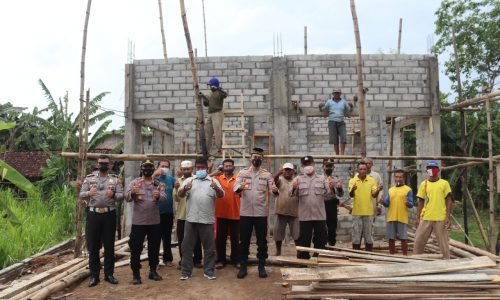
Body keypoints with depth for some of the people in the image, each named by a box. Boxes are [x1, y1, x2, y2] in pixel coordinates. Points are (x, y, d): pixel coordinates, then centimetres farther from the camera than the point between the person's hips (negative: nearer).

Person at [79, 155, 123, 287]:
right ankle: (94, 275, 16)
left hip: (109, 214, 0)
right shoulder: (89, 178, 6)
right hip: (93, 214, 0)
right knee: (93, 246, 5)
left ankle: (109, 274, 18)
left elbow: (121, 196, -3)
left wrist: (113, 195, -24)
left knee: (109, 245, 7)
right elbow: (81, 195, -1)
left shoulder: (115, 179, 5)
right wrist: (88, 193, -23)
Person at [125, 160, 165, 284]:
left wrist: (158, 196, -34)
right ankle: (135, 274, 12)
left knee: (154, 248, 12)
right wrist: (132, 193, -34)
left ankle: (153, 271, 26)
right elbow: (128, 198, -10)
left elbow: (164, 198, -10)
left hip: (155, 222, 2)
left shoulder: (159, 184, 6)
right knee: (136, 248, 1)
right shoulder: (134, 182, 1)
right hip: (138, 222, -2)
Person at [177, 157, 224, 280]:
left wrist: (217, 188, -26)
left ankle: (209, 270, 17)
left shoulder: (213, 181, 7)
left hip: (207, 219, 0)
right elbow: (180, 194, -2)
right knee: (187, 246, 6)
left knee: (209, 247, 6)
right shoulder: (189, 180, 9)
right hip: (191, 219, 1)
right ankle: (186, 271, 17)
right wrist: (185, 188, -25)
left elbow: (221, 195, -3)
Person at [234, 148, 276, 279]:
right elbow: (235, 189, -8)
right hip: (245, 213, 0)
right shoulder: (243, 172, 3)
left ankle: (262, 266, 20)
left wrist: (275, 190, -28)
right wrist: (240, 187, -32)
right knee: (244, 241, 7)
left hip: (261, 213, 1)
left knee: (262, 241, 8)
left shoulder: (267, 174, 4)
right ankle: (243, 267, 17)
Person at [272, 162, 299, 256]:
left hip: (294, 211, 0)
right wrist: (279, 173, -38)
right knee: (278, 232, 7)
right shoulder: (280, 179, 2)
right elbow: (274, 181, -22)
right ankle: (278, 252, 21)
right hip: (281, 211, 0)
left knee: (297, 233, 4)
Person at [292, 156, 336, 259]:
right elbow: (292, 194, -6)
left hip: (320, 215, 2)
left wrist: (331, 188, -16)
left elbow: (327, 195, 4)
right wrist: (294, 188, -28)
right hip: (305, 216, -2)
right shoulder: (298, 179, 5)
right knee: (304, 240, 3)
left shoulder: (322, 179, 9)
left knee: (320, 239, 11)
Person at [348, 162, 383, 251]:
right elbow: (351, 195, -12)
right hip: (357, 212, -1)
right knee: (356, 234, 6)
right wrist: (352, 190, -34)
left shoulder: (371, 180, 3)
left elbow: (374, 195, -1)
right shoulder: (352, 181, -2)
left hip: (368, 212, 1)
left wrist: (378, 190, -22)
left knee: (368, 234, 9)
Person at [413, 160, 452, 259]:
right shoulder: (424, 184, 7)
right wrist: (418, 217, 5)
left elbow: (448, 201, 2)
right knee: (419, 240, 5)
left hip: (440, 218, -2)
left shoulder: (444, 183, 2)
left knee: (443, 242, 6)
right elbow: (421, 202, 9)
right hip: (425, 218, 2)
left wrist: (448, 217, -6)